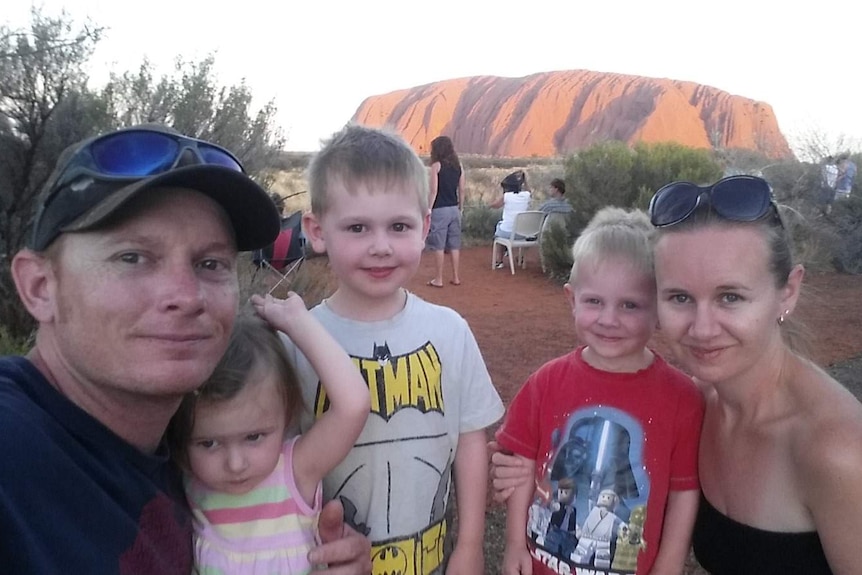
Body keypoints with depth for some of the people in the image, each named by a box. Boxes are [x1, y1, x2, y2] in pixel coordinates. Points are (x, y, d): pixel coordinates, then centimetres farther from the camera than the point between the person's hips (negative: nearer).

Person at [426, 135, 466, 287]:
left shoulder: (437, 165, -9)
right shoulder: (458, 165, 6)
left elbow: (434, 191, -12)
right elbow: (461, 190, 9)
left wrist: (428, 210, -6)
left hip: (440, 210, -5)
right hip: (454, 209, 5)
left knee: (439, 246, 0)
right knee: (454, 245, 10)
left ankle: (438, 279, 5)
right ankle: (456, 277, 16)